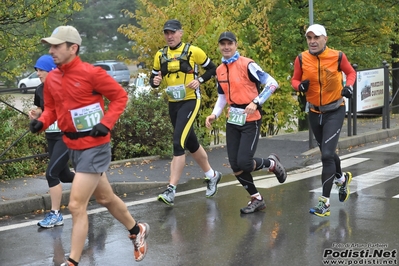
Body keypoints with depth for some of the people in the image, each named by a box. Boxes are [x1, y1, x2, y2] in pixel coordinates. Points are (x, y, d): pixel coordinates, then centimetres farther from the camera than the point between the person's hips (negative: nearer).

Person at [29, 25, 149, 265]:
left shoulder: (90, 73, -17)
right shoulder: (51, 79, 3)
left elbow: (120, 96, -10)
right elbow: (52, 108, 13)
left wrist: (106, 123, -20)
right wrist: (41, 122, -7)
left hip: (94, 147, -8)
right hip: (74, 148, 8)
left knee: (77, 205, -10)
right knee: (105, 198, 22)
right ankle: (137, 231, 45)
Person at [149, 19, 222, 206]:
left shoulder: (193, 51, -6)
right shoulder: (160, 55, 7)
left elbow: (211, 68, 4)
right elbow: (153, 78, 13)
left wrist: (199, 80, -13)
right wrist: (155, 81, -10)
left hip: (190, 101, -6)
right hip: (173, 104, 6)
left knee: (178, 143, -17)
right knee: (191, 144, 18)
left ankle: (171, 190, -15)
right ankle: (212, 175, 39)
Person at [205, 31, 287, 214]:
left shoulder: (246, 64, -12)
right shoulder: (220, 70, 9)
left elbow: (272, 83, -14)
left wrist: (256, 102, -22)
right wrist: (214, 114, 4)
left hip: (250, 120, -6)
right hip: (233, 121, 7)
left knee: (244, 163, -14)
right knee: (235, 166, 3)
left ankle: (272, 163, 18)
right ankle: (257, 199, 21)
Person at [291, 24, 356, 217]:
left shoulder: (337, 56, -13)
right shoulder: (301, 59, -9)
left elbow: (351, 72, 4)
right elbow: (294, 80, 3)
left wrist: (349, 86, -15)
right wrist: (300, 86, -19)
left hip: (335, 111, -4)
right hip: (315, 112, 4)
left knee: (327, 155, -14)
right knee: (327, 153, 20)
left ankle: (325, 202, -8)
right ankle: (342, 178, 50)